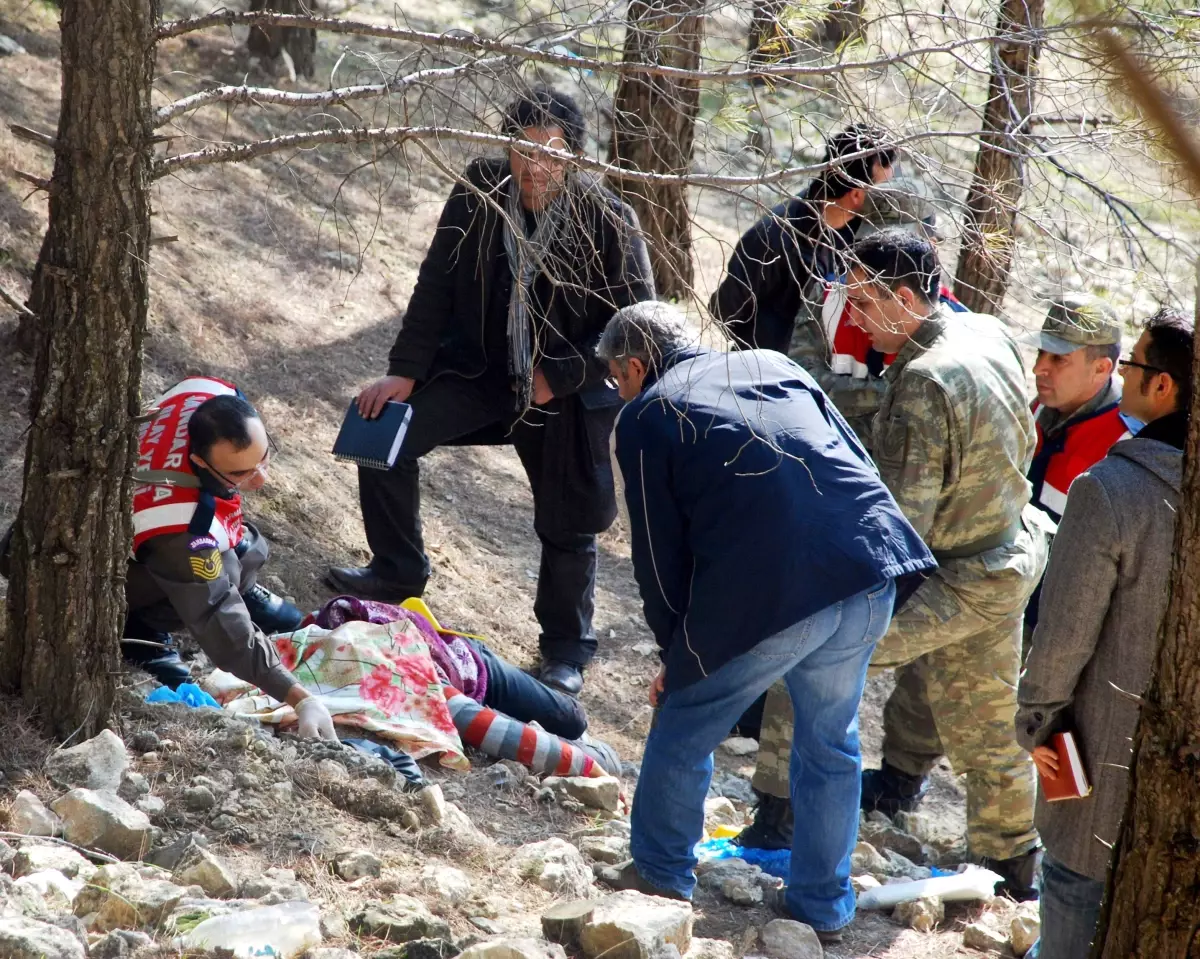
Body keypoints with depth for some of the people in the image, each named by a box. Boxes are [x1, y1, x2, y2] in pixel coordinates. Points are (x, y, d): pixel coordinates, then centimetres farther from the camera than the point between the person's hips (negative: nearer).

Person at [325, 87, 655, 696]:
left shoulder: (609, 223, -20)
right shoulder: (478, 194, -12)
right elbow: (437, 285, -4)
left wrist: (559, 377, -19)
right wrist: (405, 373, -8)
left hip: (568, 389, -3)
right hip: (480, 368, 3)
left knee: (569, 526, 5)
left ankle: (567, 647, 28)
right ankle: (397, 573, 9)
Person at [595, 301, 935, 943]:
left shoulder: (645, 418, 7)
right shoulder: (774, 365, 23)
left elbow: (659, 554, 7)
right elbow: (858, 461, 21)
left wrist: (675, 653, 19)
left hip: (765, 599, -5)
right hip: (869, 574, 6)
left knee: (683, 729, 17)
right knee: (830, 744, 21)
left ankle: (660, 877, 29)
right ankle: (823, 909, 28)